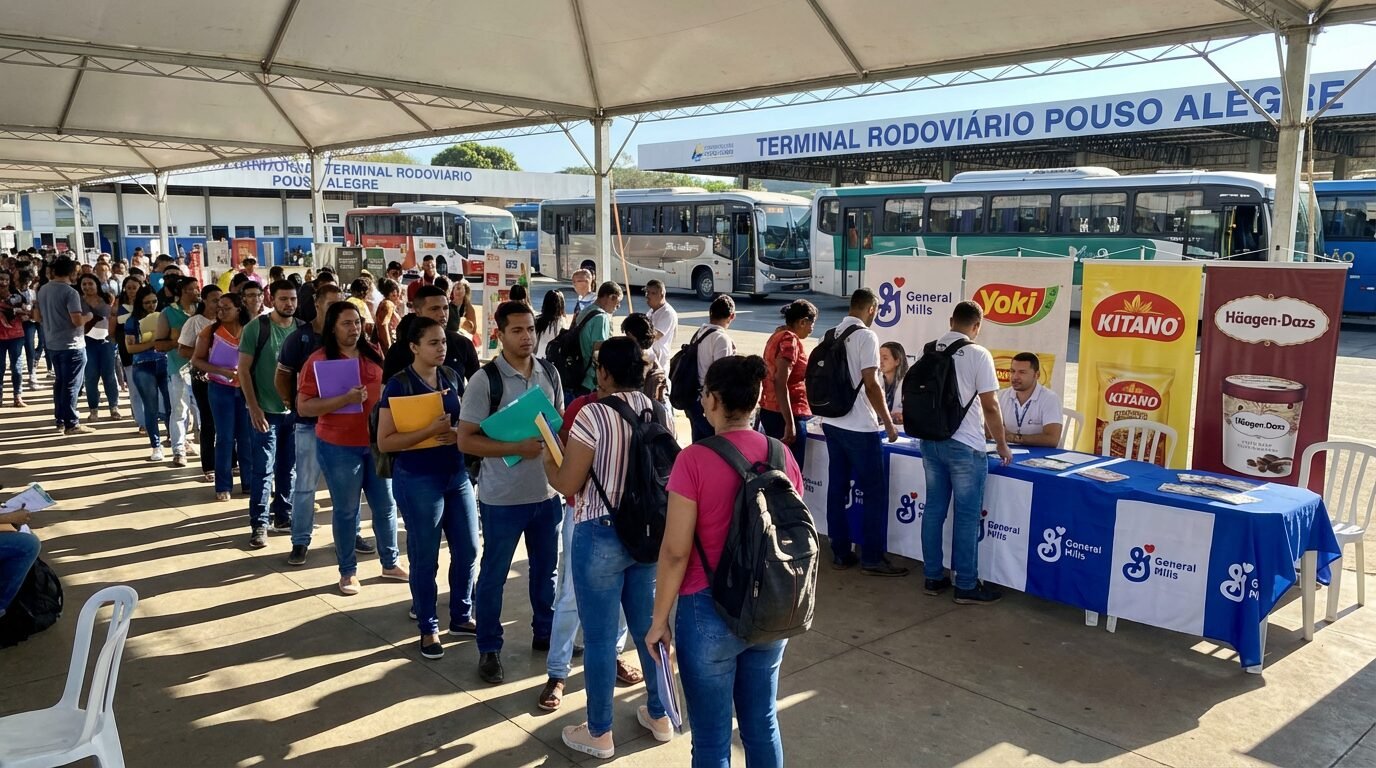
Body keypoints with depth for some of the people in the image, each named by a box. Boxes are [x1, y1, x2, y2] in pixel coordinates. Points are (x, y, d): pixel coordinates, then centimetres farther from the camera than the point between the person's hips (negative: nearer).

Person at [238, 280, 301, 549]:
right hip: (265, 411, -4)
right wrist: (253, 407, -12)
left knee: (289, 469, 12)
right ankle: (259, 525, 6)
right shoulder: (256, 327, -6)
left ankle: (283, 516, 25)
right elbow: (243, 369, -6)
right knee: (262, 470, -1)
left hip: (296, 410, 4)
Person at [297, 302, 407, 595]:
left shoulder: (372, 354, 4)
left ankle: (390, 563, 28)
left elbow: (386, 389, 18)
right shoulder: (319, 360, -11)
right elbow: (303, 407, -15)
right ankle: (348, 571, 22)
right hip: (338, 447, -5)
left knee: (386, 505, 12)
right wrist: (344, 399, -26)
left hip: (376, 443, 5)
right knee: (346, 510, 7)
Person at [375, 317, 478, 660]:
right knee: (425, 557, 7)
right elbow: (384, 442, -14)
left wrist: (458, 433, -10)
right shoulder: (399, 385, -12)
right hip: (418, 481, -5)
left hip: (458, 474, 6)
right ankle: (428, 628, 23)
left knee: (468, 549, 11)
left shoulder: (453, 377, 4)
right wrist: (430, 430, -25)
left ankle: (461, 616, 30)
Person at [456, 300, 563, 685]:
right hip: (502, 497, -5)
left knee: (546, 569, 19)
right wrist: (516, 448, -25)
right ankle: (489, 649, 27)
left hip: (547, 491, 5)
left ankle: (545, 633, 39)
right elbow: (466, 440, -15)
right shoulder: (484, 380, -14)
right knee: (494, 574, 10)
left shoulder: (550, 374, 1)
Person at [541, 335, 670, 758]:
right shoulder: (662, 413, 1)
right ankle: (660, 715, 34)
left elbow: (567, 485, -13)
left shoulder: (593, 414, -17)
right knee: (649, 626, 19)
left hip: (601, 536, -6)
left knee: (599, 636, 8)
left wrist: (547, 460, 6)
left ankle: (599, 733, 22)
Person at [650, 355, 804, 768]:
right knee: (762, 723, 20)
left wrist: (660, 619, -4)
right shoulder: (783, 456, -2)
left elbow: (676, 551, -15)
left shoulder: (694, 460, -17)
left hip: (710, 612, -5)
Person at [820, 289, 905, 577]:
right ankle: (872, 558, 5)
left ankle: (840, 553, 16)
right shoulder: (866, 336, -13)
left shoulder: (833, 335, 9)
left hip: (831, 423, 8)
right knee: (874, 491, 1)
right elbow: (871, 385, -17)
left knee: (837, 488, 10)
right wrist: (889, 423, -8)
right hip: (859, 427, -8)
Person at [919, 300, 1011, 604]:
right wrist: (1002, 444, 2)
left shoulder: (927, 351, 5)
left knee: (934, 509, 12)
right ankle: (966, 586, 10)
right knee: (966, 516, 2)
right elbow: (990, 407, -11)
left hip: (930, 441, 6)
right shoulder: (977, 354, -11)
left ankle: (932, 578, 20)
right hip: (964, 445, -6)